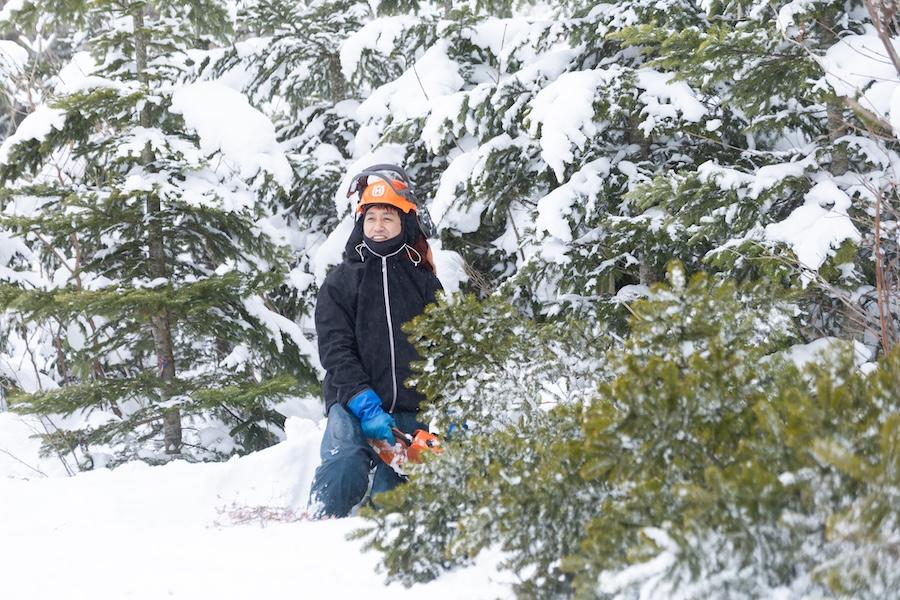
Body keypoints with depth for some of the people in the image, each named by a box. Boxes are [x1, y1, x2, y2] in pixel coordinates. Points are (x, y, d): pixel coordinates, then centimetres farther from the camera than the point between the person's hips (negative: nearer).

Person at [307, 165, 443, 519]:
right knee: (344, 467, -27)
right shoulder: (341, 281, 11)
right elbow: (336, 351, 0)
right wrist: (366, 406, -14)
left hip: (412, 413, 3)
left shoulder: (425, 283, 17)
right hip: (353, 406, -3)